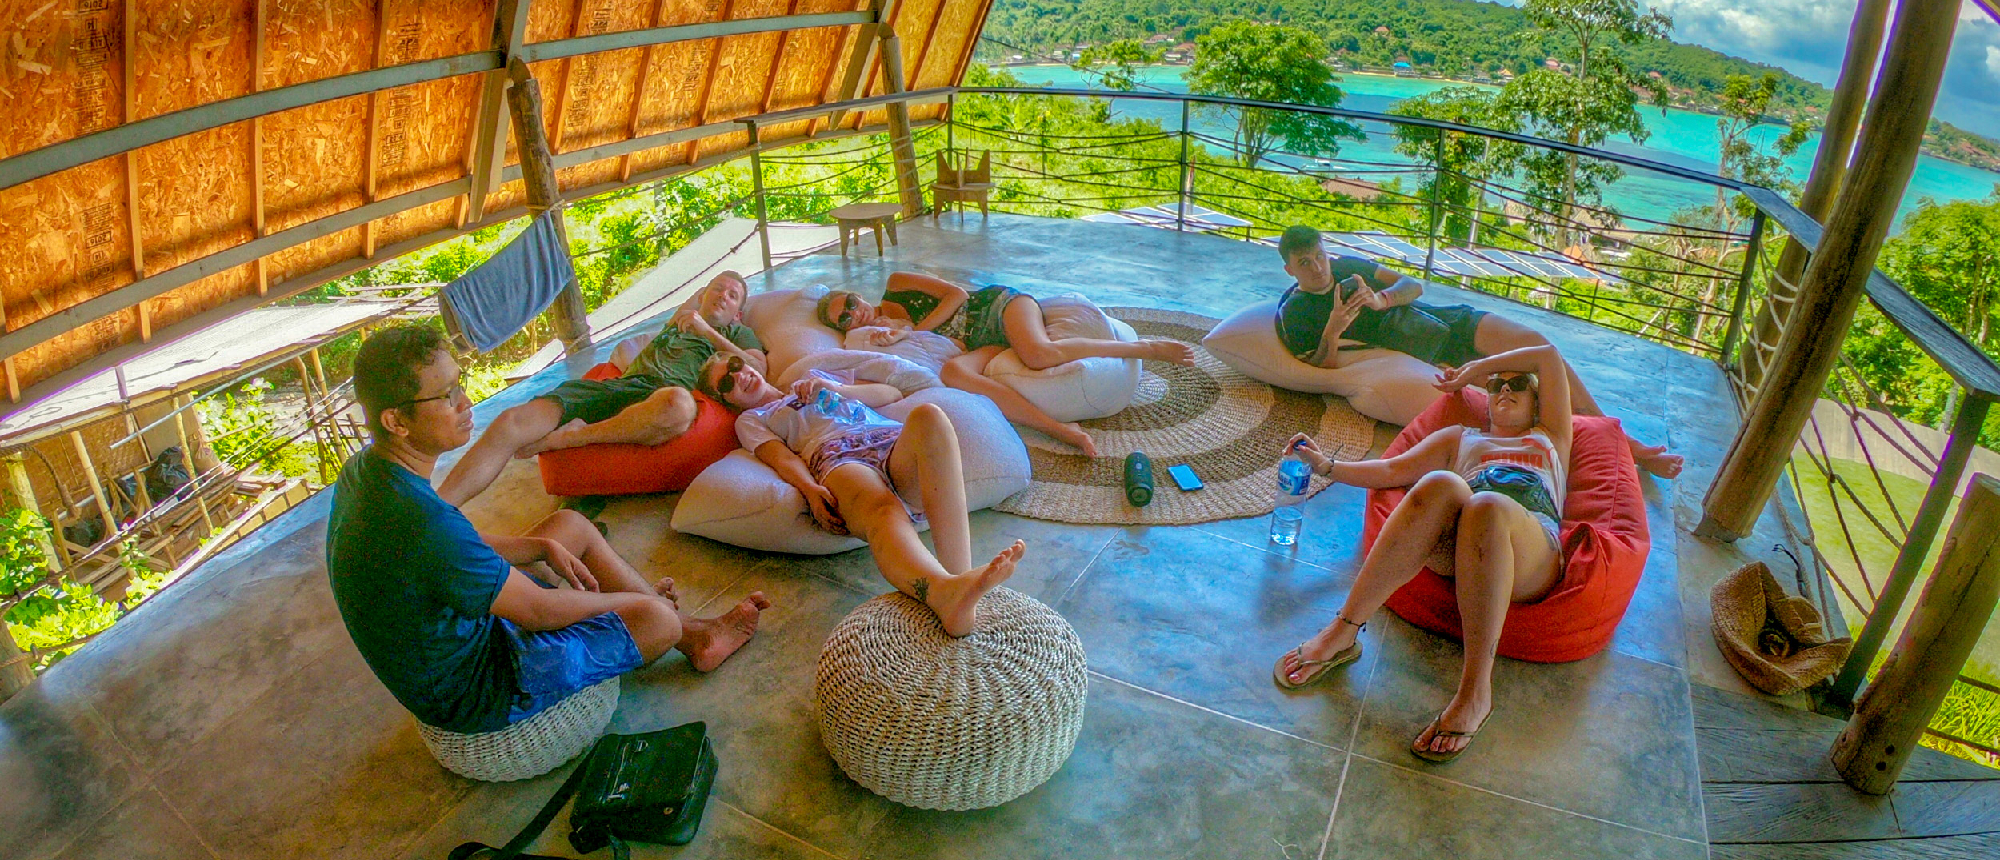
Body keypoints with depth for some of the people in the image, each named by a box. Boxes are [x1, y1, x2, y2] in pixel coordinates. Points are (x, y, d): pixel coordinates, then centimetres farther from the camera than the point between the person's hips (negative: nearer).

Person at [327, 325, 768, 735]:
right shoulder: (422, 523, -36)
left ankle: (694, 632, 22)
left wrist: (543, 546, 1)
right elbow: (538, 611, -25)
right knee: (656, 617, -15)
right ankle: (686, 630, 25)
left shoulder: (364, 471, -6)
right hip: (474, 694, -10)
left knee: (571, 524, 14)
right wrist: (629, 598, -9)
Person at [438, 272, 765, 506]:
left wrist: (707, 331, 7)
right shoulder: (673, 326, 40)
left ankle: (568, 438, -28)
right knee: (511, 422, -21)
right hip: (616, 386, 5)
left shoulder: (733, 332, 28)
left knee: (678, 404, -47)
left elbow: (757, 368, 9)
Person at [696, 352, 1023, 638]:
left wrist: (837, 388, 15)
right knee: (881, 509, -40)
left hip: (893, 441, 3)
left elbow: (893, 393, 32)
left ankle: (958, 574, -54)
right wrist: (810, 488, -12)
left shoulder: (812, 379, 42)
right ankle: (944, 591, -74)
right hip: (836, 459, -3)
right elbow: (781, 457, 10)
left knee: (928, 416, -36)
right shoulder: (751, 419, 33)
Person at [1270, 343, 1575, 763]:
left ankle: (1476, 689, -41)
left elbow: (1549, 357, 36)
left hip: (1532, 551, -1)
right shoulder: (1459, 438, 39)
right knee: (1439, 485, -35)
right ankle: (1342, 633, -39)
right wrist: (1327, 466, 13)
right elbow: (1392, 470, 26)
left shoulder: (1550, 437, 39)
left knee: (1487, 506, -38)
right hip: (1451, 551, 1)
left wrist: (1474, 368, 37)